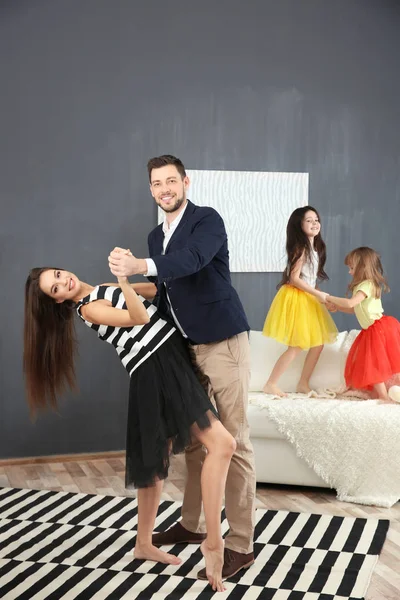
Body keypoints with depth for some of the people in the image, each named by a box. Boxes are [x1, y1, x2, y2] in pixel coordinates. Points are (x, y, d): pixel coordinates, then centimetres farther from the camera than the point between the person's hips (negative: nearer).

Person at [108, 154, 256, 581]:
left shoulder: (207, 220, -8)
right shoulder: (156, 236, 15)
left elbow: (193, 259, -29)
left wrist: (140, 266, -40)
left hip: (222, 343, -8)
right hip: (185, 348, 8)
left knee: (233, 441, -5)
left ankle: (240, 544, 1)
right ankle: (191, 525, 29)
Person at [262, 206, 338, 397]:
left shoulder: (316, 248, 11)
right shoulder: (301, 248, -16)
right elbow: (294, 278, -20)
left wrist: (321, 297, 10)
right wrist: (319, 294, -17)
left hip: (308, 298, 9)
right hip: (295, 298, -9)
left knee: (318, 343, 9)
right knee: (296, 347, -7)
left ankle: (303, 384, 18)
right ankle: (271, 384, 2)